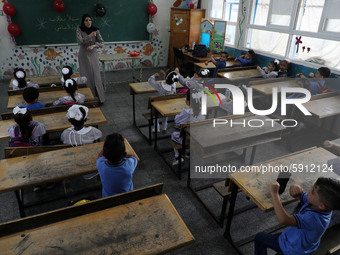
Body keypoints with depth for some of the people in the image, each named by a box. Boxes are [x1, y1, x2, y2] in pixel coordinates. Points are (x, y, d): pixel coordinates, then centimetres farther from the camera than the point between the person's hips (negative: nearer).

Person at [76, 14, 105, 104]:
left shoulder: (95, 30, -3)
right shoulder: (79, 30, -6)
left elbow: (102, 42, -6)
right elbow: (79, 41, -17)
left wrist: (93, 45, -23)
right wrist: (89, 36, -28)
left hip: (93, 55, 1)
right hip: (83, 55, 0)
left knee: (96, 75, 0)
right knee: (86, 76, 2)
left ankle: (100, 98, 8)